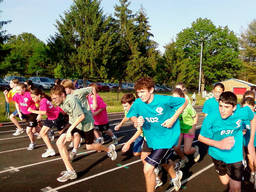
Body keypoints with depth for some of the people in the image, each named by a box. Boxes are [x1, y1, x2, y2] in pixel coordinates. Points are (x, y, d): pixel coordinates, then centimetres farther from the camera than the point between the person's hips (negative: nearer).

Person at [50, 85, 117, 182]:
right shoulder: (60, 102, -6)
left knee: (89, 147, 12)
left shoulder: (72, 100, -31)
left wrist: (70, 130, -36)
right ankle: (70, 171, -4)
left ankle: (109, 149, 44)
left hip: (85, 123, -6)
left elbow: (81, 116, -35)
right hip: (73, 122, 7)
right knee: (60, 142, -13)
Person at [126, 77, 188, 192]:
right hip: (151, 138, 6)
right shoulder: (138, 103, -14)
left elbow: (184, 102, -10)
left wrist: (173, 119, -19)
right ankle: (175, 176, 65)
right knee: (164, 162, 31)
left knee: (148, 169, -15)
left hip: (166, 138, -5)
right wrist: (136, 121, -27)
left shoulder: (164, 100, -23)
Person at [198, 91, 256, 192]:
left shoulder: (243, 112, -23)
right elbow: (201, 137, -16)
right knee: (225, 182, 22)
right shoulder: (211, 118, -28)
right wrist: (219, 144, -33)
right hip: (217, 153, 0)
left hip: (235, 155, 0)